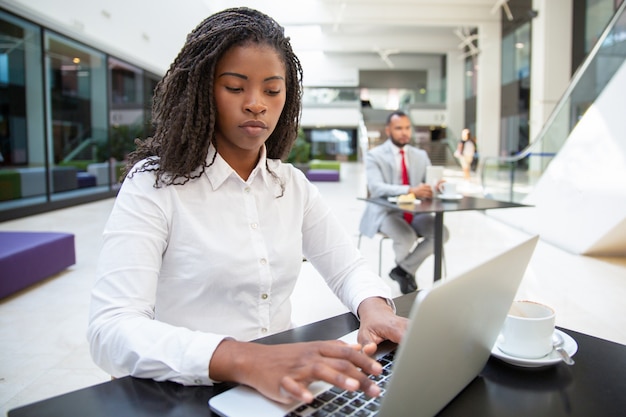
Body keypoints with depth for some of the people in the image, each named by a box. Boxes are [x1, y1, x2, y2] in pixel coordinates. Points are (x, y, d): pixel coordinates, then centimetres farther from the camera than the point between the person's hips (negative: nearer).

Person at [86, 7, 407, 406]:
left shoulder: (293, 185, 5)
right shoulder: (154, 184, -12)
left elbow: (349, 268, 6)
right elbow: (110, 330, -21)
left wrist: (374, 308, -17)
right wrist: (244, 361, -36)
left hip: (283, 390, 4)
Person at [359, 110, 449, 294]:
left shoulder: (421, 155, 12)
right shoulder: (374, 155, -5)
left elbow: (430, 182, 4)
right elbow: (376, 188, -21)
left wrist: (435, 186, -24)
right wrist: (410, 190, -36)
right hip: (386, 212, -5)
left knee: (441, 233, -21)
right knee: (407, 237, -32)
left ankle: (404, 269, -1)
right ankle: (403, 268, 6)